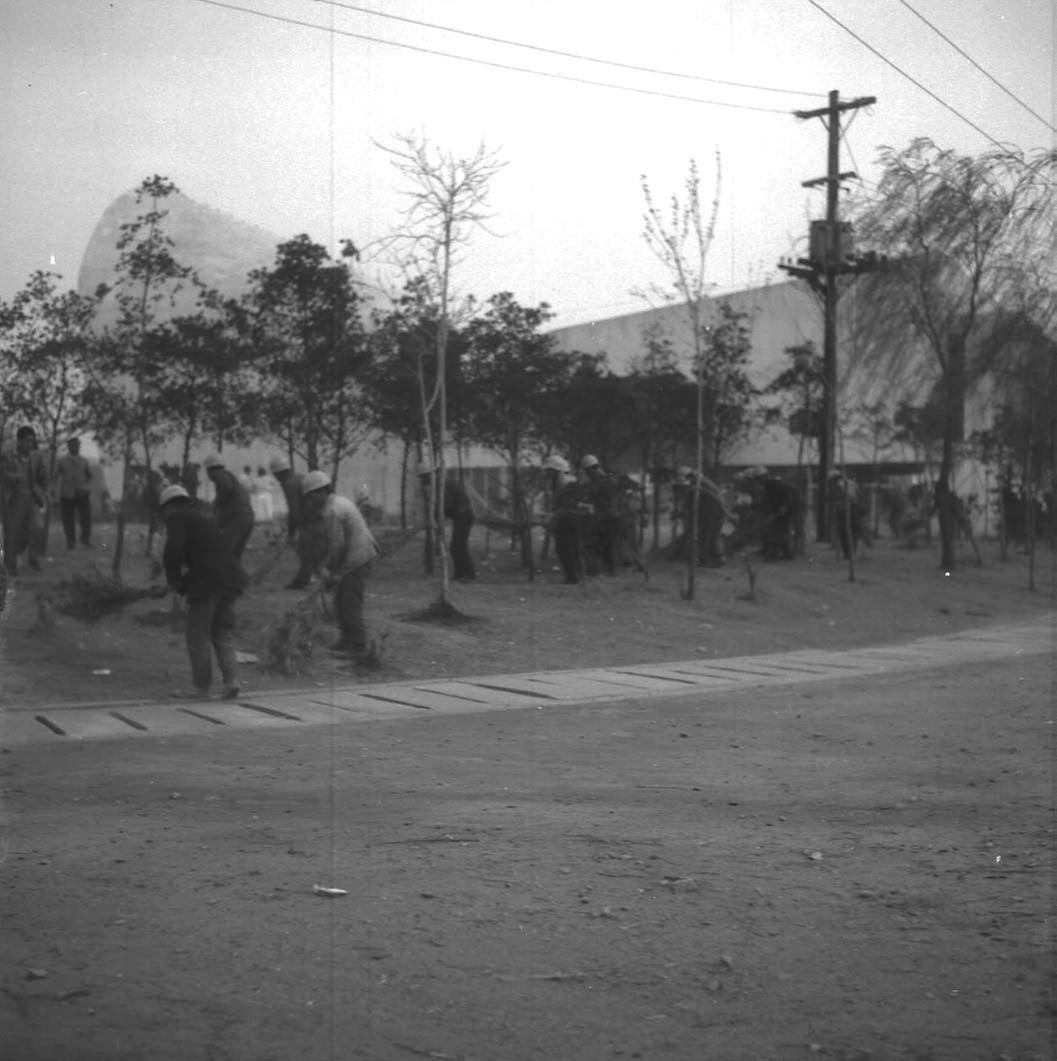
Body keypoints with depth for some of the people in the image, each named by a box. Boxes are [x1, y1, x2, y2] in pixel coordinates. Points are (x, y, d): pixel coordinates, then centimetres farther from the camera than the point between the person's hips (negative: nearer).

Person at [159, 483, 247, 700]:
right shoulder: (205, 517, 24)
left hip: (206, 582, -7)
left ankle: (202, 686, 8)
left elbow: (173, 551, -15)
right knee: (222, 634, 15)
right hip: (230, 579, 7)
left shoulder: (177, 518, 0)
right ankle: (231, 678, 0)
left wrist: (173, 580, 0)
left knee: (198, 634, 5)